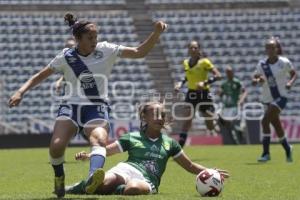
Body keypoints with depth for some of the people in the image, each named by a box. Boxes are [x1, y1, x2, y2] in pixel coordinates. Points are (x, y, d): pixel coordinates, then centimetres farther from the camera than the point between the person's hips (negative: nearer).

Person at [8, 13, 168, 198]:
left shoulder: (106, 51, -1)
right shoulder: (66, 57, 1)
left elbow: (139, 52, -5)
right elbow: (40, 77, 11)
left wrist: (156, 33, -18)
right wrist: (21, 92, -1)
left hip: (97, 108, -1)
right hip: (71, 106, 1)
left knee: (100, 140, -33)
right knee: (56, 145, -21)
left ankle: (93, 177, -58)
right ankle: (59, 178, 11)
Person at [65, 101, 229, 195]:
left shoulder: (169, 143, 22)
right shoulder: (132, 138, 16)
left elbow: (189, 165, 28)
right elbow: (105, 150, 14)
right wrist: (88, 156, -5)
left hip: (147, 180, 0)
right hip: (127, 169, 0)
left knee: (135, 188, -43)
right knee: (106, 181, -39)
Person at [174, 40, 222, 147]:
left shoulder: (204, 62, -10)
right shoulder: (186, 63, 5)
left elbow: (218, 75, -15)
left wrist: (205, 82, -26)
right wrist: (181, 83, 6)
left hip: (204, 94, -3)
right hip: (191, 93, 3)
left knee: (209, 121, 4)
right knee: (187, 118, -12)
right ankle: (180, 143, -14)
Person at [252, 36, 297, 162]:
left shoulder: (284, 62, -7)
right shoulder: (262, 64, 0)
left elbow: (294, 74, 7)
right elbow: (254, 79, 1)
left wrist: (290, 82, -12)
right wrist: (258, 80, -22)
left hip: (281, 97, -5)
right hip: (267, 99, 5)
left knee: (265, 121, -20)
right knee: (276, 125, 12)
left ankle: (266, 153, -15)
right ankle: (287, 149, 35)